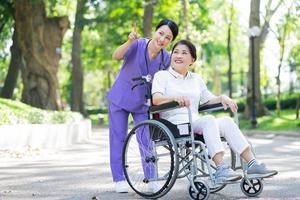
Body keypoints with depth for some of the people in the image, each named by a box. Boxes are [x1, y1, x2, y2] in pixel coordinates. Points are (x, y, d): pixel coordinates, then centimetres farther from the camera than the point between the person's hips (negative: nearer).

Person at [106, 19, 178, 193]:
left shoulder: (166, 58, -9)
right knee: (118, 138, 3)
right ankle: (119, 179, 12)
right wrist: (130, 42, -51)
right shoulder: (138, 45, -19)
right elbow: (116, 56, -34)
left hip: (142, 103, 2)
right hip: (120, 99, -2)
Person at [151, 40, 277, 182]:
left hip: (195, 121, 5)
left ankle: (252, 164, -29)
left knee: (226, 121, -23)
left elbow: (208, 99, 26)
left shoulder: (196, 79, 25)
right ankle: (221, 168, -43)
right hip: (174, 124, -5)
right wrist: (174, 97, -30)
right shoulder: (161, 76, 8)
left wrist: (222, 98, 3)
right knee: (209, 120, -32)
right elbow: (156, 99, -10)